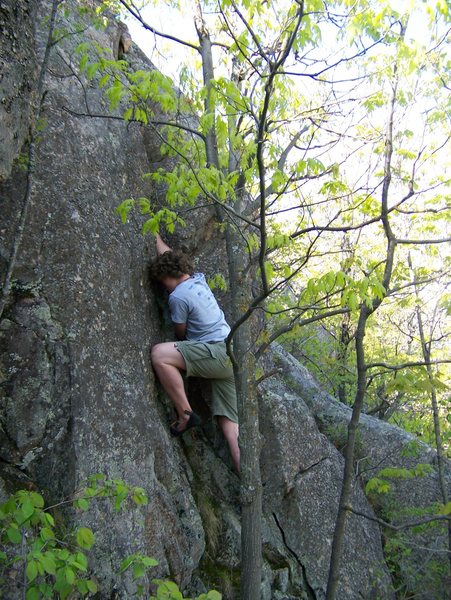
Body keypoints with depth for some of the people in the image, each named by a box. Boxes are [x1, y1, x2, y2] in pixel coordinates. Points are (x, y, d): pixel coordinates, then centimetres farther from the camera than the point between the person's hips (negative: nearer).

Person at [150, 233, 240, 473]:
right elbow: (169, 257, 33)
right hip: (230, 356, 9)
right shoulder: (199, 279, 16)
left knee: (159, 353, -19)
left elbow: (181, 334, 5)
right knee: (230, 425, 5)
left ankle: (185, 414, -11)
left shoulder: (178, 296, -8)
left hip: (217, 352, -9)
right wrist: (156, 237, 45)